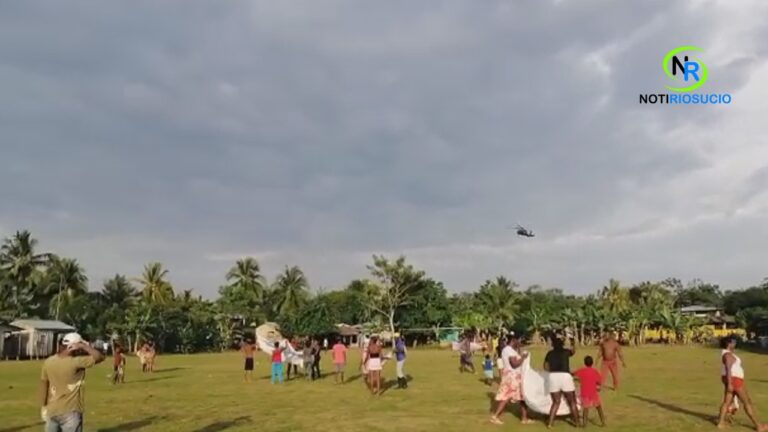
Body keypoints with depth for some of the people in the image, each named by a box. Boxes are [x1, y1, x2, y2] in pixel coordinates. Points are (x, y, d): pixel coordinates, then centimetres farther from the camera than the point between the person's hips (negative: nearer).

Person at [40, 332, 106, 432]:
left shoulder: (48, 362, 0)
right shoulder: (76, 362, -21)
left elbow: (43, 385, 8)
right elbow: (100, 357, -19)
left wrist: (43, 407, 18)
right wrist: (83, 346, -16)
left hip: (51, 411, 7)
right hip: (70, 412, -7)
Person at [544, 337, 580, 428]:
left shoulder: (550, 353, 11)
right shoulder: (566, 351, 8)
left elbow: (546, 367, 10)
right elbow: (573, 351, 32)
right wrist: (572, 344, 51)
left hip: (553, 377, 2)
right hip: (565, 376, -2)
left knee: (556, 402, 13)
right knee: (572, 402, 12)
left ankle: (550, 423, 7)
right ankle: (577, 422, 16)